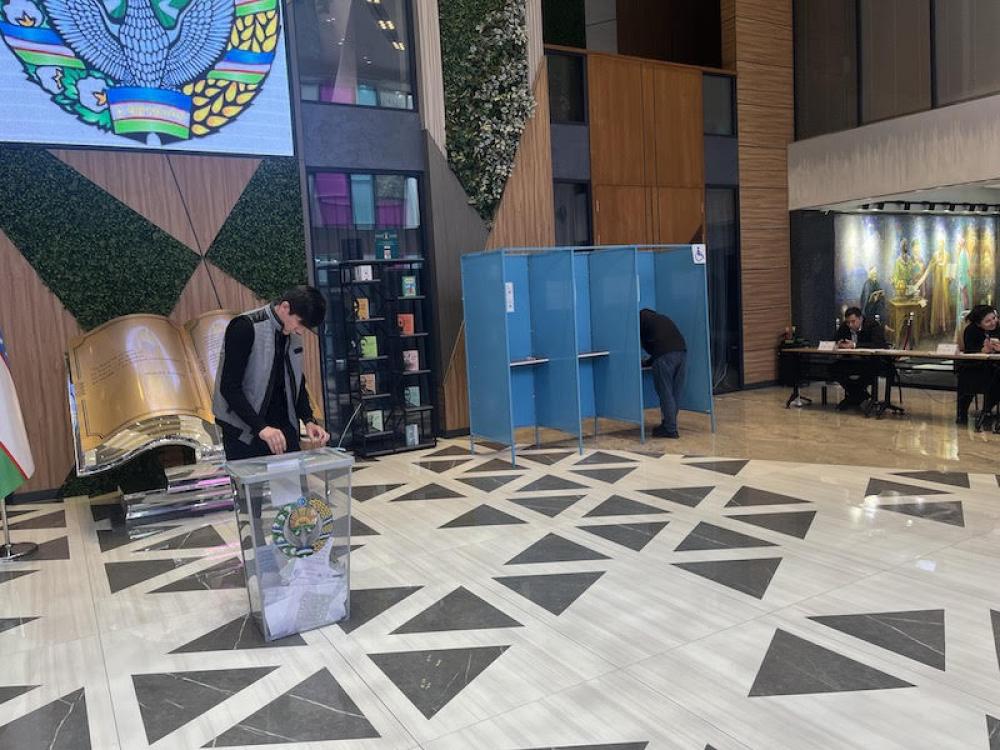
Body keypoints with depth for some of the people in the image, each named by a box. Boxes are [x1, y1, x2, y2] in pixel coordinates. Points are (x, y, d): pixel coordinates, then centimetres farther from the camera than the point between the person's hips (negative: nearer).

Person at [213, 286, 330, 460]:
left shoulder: (293, 334, 6)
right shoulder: (245, 327, -16)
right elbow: (229, 387, -19)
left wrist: (309, 420, -2)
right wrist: (261, 427, -28)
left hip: (283, 426, 6)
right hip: (244, 432, -6)